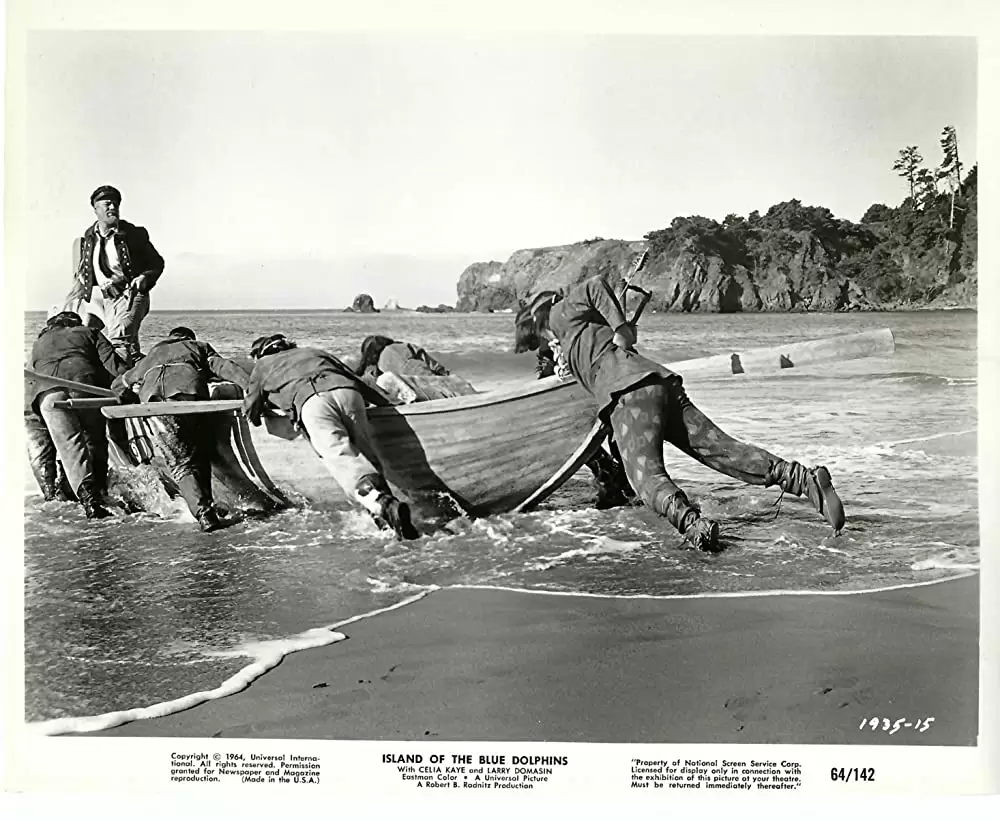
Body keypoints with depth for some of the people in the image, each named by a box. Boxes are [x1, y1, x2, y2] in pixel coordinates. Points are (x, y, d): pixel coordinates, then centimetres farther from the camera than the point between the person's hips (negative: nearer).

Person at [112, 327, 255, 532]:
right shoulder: (199, 347, 33)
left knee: (181, 465, 0)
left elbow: (118, 385, 45)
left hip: (152, 398, 1)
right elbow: (223, 366, 14)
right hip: (189, 395, -1)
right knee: (201, 455, 13)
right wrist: (250, 385, 2)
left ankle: (203, 511, -16)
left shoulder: (151, 356, 41)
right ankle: (205, 506, 6)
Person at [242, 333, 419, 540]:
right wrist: (387, 403, 44)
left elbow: (251, 411, 39)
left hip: (311, 401, -4)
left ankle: (383, 504, -42)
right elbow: (356, 379, 38)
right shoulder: (314, 352, 43)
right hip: (347, 391, 4)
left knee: (342, 458, -17)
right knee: (366, 455, 3)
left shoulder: (262, 365, 35)